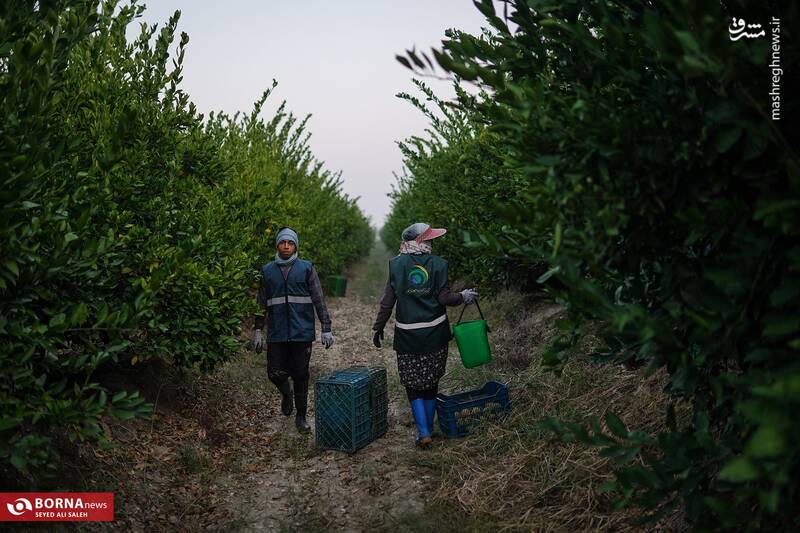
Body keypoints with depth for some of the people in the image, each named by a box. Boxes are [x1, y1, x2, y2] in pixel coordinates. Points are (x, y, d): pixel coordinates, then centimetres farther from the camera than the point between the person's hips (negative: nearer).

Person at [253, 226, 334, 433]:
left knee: (301, 375, 4)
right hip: (277, 334, 1)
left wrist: (326, 329, -2)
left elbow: (319, 301, 2)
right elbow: (262, 303, 12)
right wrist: (258, 332, 10)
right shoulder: (267, 271, 8)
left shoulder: (306, 268, 2)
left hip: (302, 332, -1)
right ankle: (286, 393, 33)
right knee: (275, 373, -2)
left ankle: (301, 417, 21)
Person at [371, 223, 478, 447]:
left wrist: (378, 328, 8)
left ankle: (423, 432, 1)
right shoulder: (438, 263, -4)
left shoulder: (397, 264, -2)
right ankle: (429, 427, 28)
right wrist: (463, 297, 11)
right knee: (431, 383, 16)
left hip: (407, 335, -1)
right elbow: (444, 298, -8)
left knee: (413, 384, 8)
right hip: (435, 333, 1)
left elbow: (387, 301, -3)